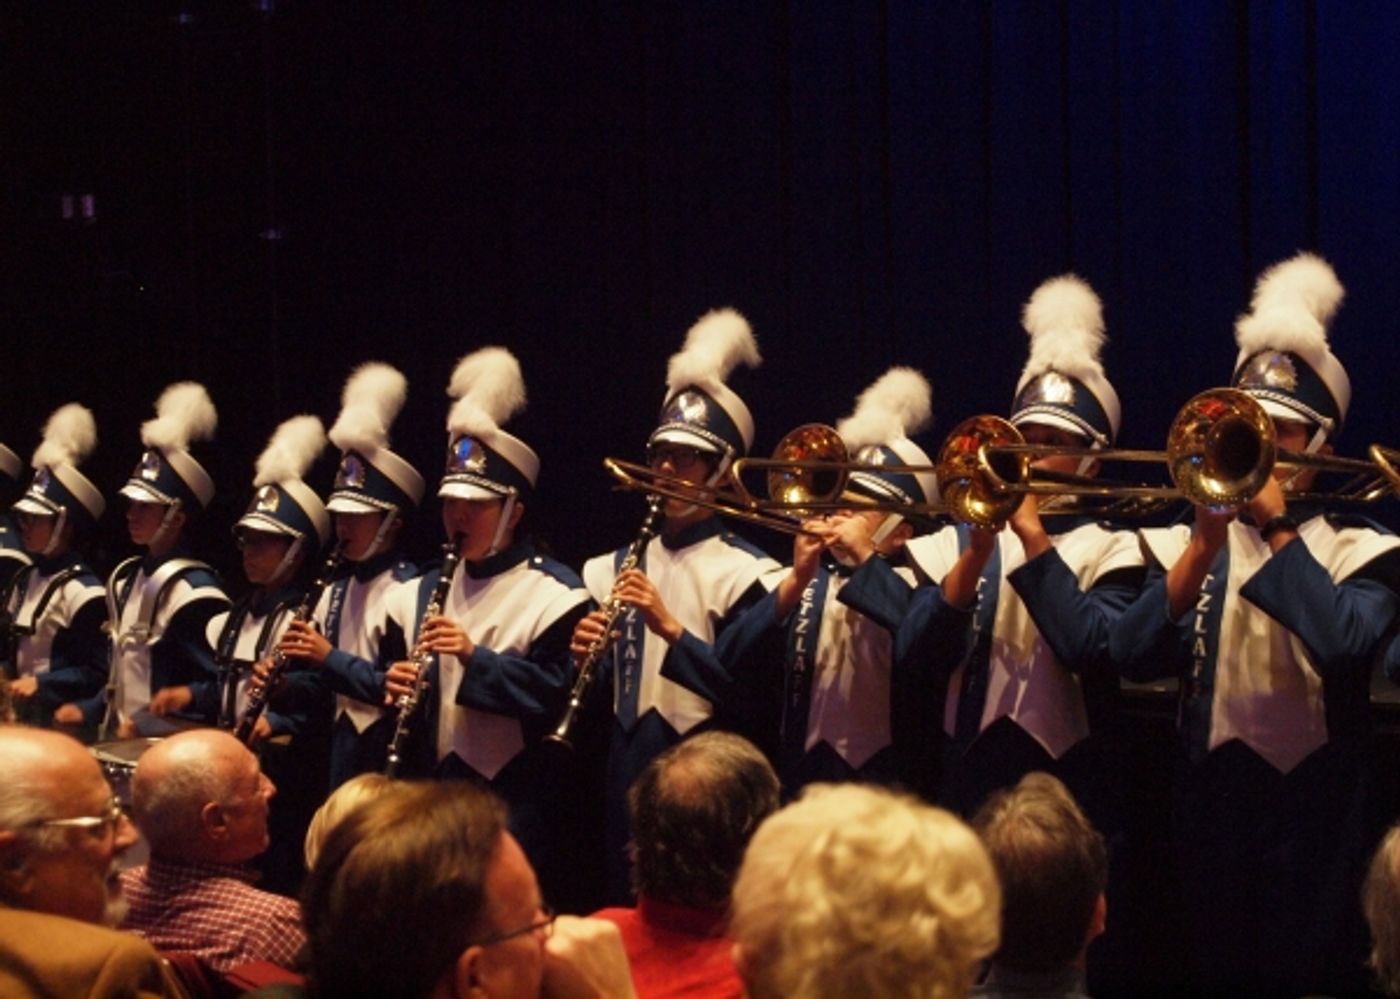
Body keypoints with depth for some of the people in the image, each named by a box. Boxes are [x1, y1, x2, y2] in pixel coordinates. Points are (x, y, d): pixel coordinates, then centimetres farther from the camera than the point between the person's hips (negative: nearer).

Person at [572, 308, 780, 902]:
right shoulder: (612, 570, 12)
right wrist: (584, 657, -9)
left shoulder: (746, 573, -4)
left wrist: (671, 628, -23)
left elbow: (751, 695, -14)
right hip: (625, 777, 5)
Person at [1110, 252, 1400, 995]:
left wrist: (1277, 528, -17)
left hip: (1314, 805, -3)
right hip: (1211, 799, 3)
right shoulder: (1191, 543, 6)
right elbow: (1133, 657, -9)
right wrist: (1204, 544, -18)